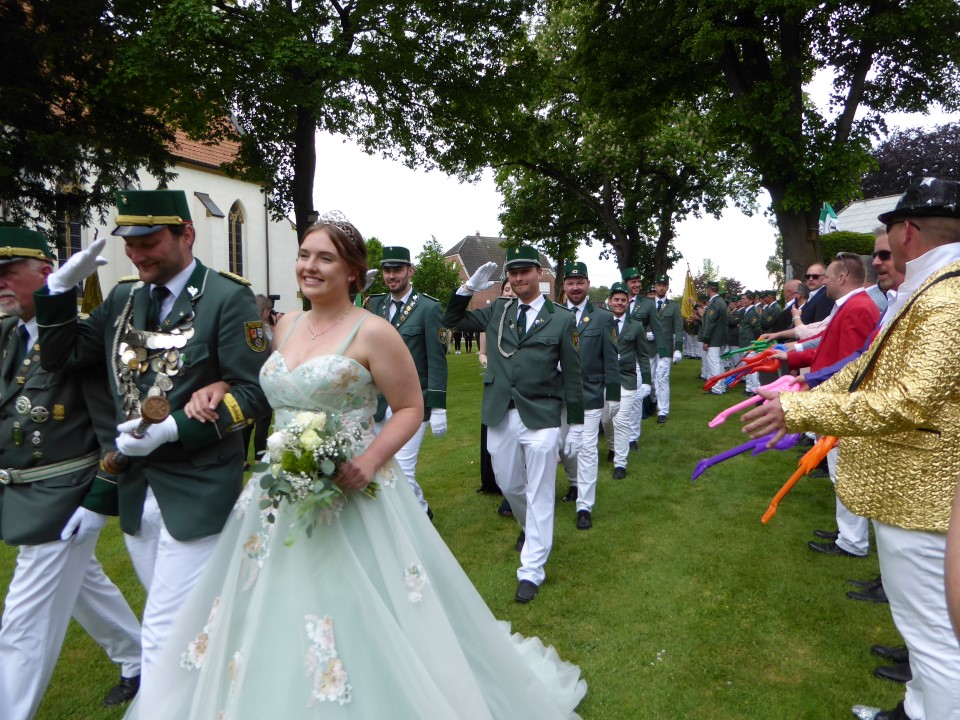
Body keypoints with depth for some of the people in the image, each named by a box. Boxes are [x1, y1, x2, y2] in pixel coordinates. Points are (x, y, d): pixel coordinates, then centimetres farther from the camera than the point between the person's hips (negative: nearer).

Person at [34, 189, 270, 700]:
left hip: (197, 493, -7)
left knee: (166, 633, -1)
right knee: (188, 620, 23)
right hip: (136, 491, 7)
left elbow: (251, 393, -15)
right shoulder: (122, 299, 9)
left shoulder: (227, 298, -11)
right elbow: (58, 358, 10)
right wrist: (59, 289, -2)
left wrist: (173, 429, -23)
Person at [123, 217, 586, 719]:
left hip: (347, 493, -6)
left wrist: (369, 461, -22)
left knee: (353, 614, 4)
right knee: (276, 612, 17)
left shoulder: (372, 332, -12)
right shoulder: (286, 326, 7)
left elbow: (411, 408, -9)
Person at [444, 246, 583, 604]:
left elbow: (572, 374, -1)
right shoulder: (496, 310, 7)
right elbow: (451, 320, 11)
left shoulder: (561, 318, -3)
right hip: (501, 416, 4)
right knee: (509, 485, 19)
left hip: (542, 418, -4)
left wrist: (576, 426, -1)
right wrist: (469, 287, -3)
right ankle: (530, 529, 48)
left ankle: (532, 571, 14)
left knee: (539, 495, 2)